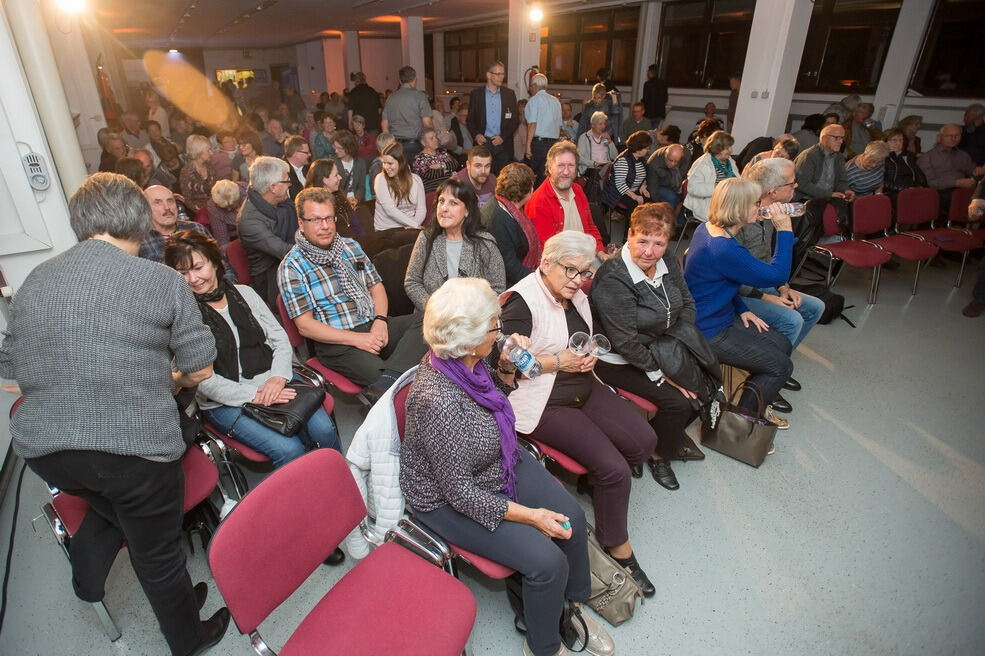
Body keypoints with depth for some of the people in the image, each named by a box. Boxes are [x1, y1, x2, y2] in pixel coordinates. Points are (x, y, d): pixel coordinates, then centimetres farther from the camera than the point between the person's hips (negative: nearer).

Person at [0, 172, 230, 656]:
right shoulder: (162, 280, -9)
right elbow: (200, 370, -4)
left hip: (42, 450, 5)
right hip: (135, 446, -4)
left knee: (110, 500, 37)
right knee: (157, 553, 17)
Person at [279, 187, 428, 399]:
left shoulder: (351, 246, 15)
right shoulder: (292, 267, -3)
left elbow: (376, 285, 17)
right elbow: (305, 325, -7)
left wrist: (380, 320, -5)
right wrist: (356, 339, -16)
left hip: (374, 326, 7)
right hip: (336, 342, -7)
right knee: (378, 371, -36)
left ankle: (386, 381, -36)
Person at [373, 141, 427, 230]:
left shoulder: (416, 179, 7)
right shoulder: (381, 179, -2)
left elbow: (421, 210, 2)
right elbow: (390, 210, -12)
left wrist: (412, 226, -16)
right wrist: (414, 224, -17)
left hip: (410, 228, 3)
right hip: (385, 230, -3)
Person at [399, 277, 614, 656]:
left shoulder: (468, 360, -12)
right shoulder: (435, 400, -36)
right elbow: (460, 490, -27)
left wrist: (508, 366, -9)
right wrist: (530, 515, -21)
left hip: (501, 463, 8)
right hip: (450, 500, -7)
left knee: (571, 517, 0)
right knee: (547, 561, -14)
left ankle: (572, 604, 28)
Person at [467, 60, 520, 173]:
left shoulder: (509, 94, 9)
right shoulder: (476, 94, 6)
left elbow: (515, 120, 7)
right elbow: (470, 119, 7)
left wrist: (503, 137, -7)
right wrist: (476, 135, -12)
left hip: (503, 144, 1)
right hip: (483, 143, -1)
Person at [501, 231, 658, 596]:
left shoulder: (576, 297, 8)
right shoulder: (521, 301, -17)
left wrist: (589, 355, 0)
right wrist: (558, 361, -20)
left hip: (584, 388, 9)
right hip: (544, 403, -8)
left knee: (644, 441, -2)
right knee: (614, 468, -15)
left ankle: (596, 479, 22)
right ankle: (617, 546, 9)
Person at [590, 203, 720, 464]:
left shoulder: (668, 264, -2)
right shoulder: (613, 280, -28)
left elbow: (687, 304, 11)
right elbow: (625, 342, -26)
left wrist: (676, 343, -4)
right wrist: (659, 373, -17)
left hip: (661, 348, 8)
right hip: (619, 361, -8)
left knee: (704, 385, 2)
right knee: (677, 401, -16)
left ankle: (674, 435, 30)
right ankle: (657, 452, 15)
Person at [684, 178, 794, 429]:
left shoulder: (707, 229, 1)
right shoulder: (724, 250, -31)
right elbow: (777, 275, -21)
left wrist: (742, 309, 7)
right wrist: (784, 230, -15)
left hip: (721, 315, 10)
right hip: (709, 333, -10)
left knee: (782, 345, 16)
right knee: (781, 366, 0)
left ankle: (754, 405, 33)